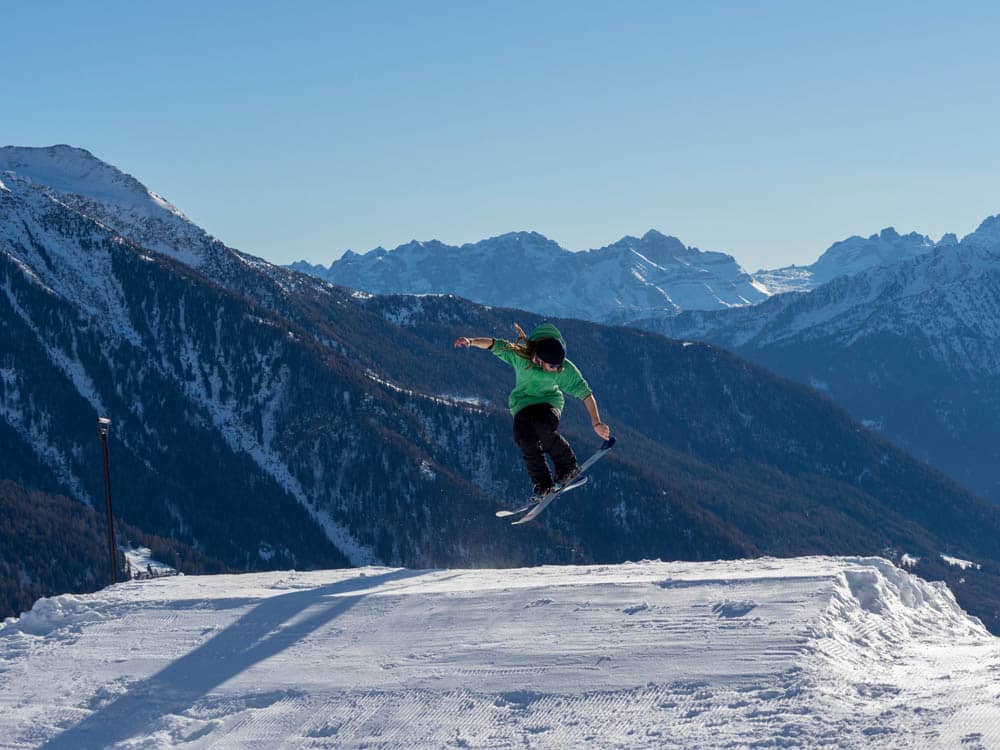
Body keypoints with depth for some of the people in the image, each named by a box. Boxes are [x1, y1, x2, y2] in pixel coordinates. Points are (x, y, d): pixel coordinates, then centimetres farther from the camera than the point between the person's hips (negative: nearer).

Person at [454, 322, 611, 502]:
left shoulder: (565, 369, -18)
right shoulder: (519, 355, -18)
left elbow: (586, 393, -12)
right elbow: (493, 344, -16)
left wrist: (596, 423, -16)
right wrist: (470, 341, -35)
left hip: (549, 401, -1)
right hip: (523, 404, 1)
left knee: (544, 428, -35)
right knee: (524, 437, -28)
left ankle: (568, 467, -10)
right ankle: (542, 483, -12)